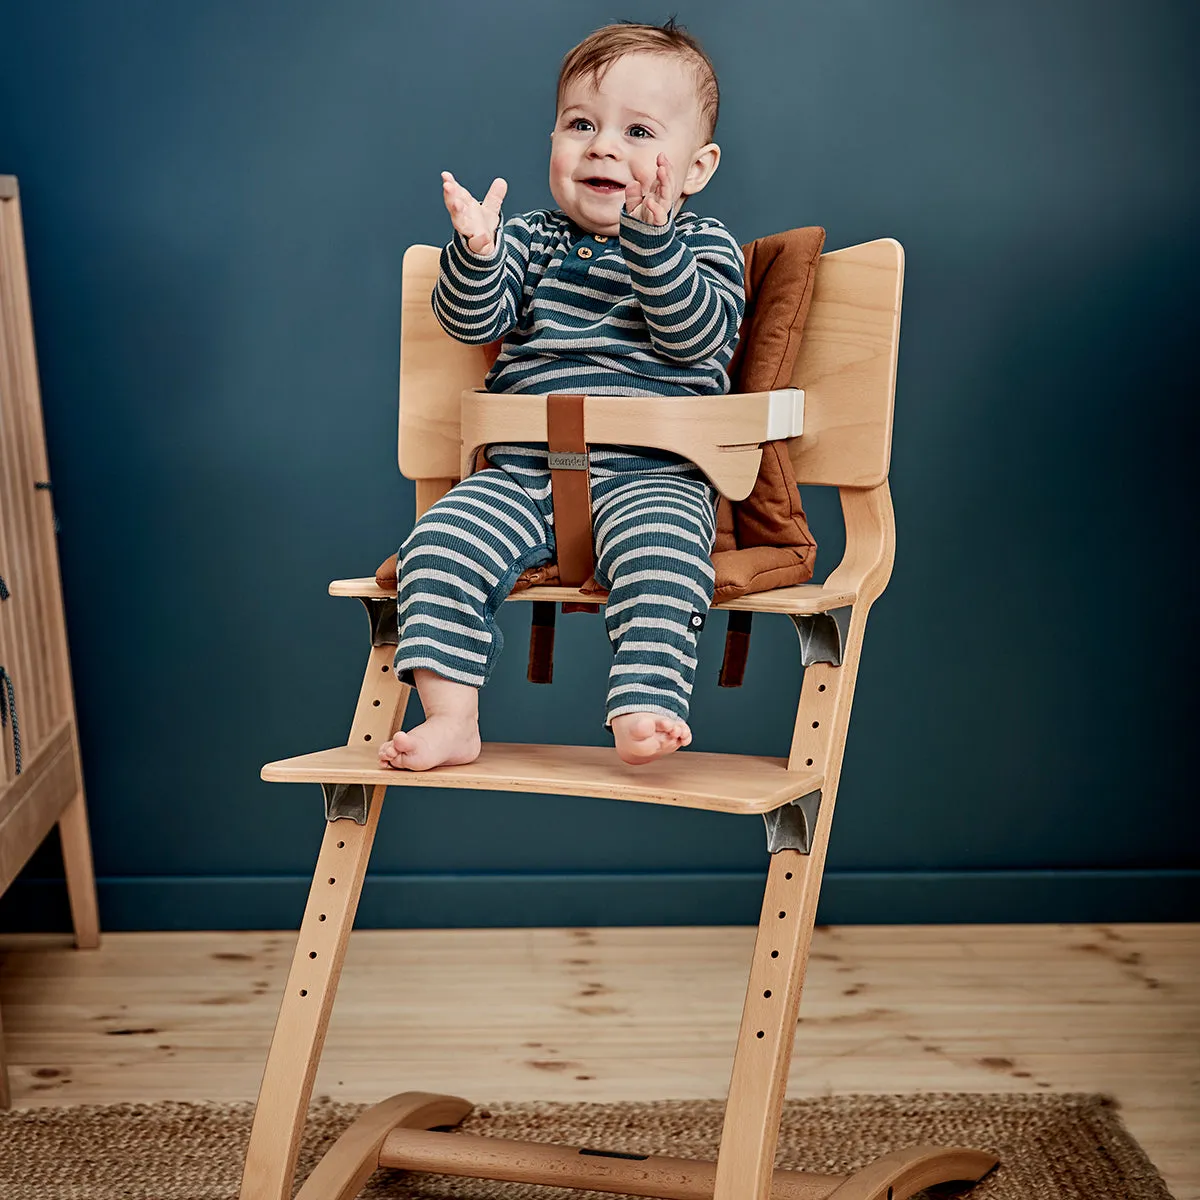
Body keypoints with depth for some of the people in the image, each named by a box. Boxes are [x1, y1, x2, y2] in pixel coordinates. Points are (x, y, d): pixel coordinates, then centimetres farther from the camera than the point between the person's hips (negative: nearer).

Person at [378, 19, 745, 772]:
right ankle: (451, 722, -14)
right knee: (441, 544, -18)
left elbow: (695, 337, -12)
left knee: (658, 554, -34)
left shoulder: (705, 247, 6)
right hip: (522, 475, 3)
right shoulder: (530, 240, 14)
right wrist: (475, 250, -18)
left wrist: (650, 239, -24)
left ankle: (645, 710, -32)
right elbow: (470, 321, 2)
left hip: (653, 474, -3)